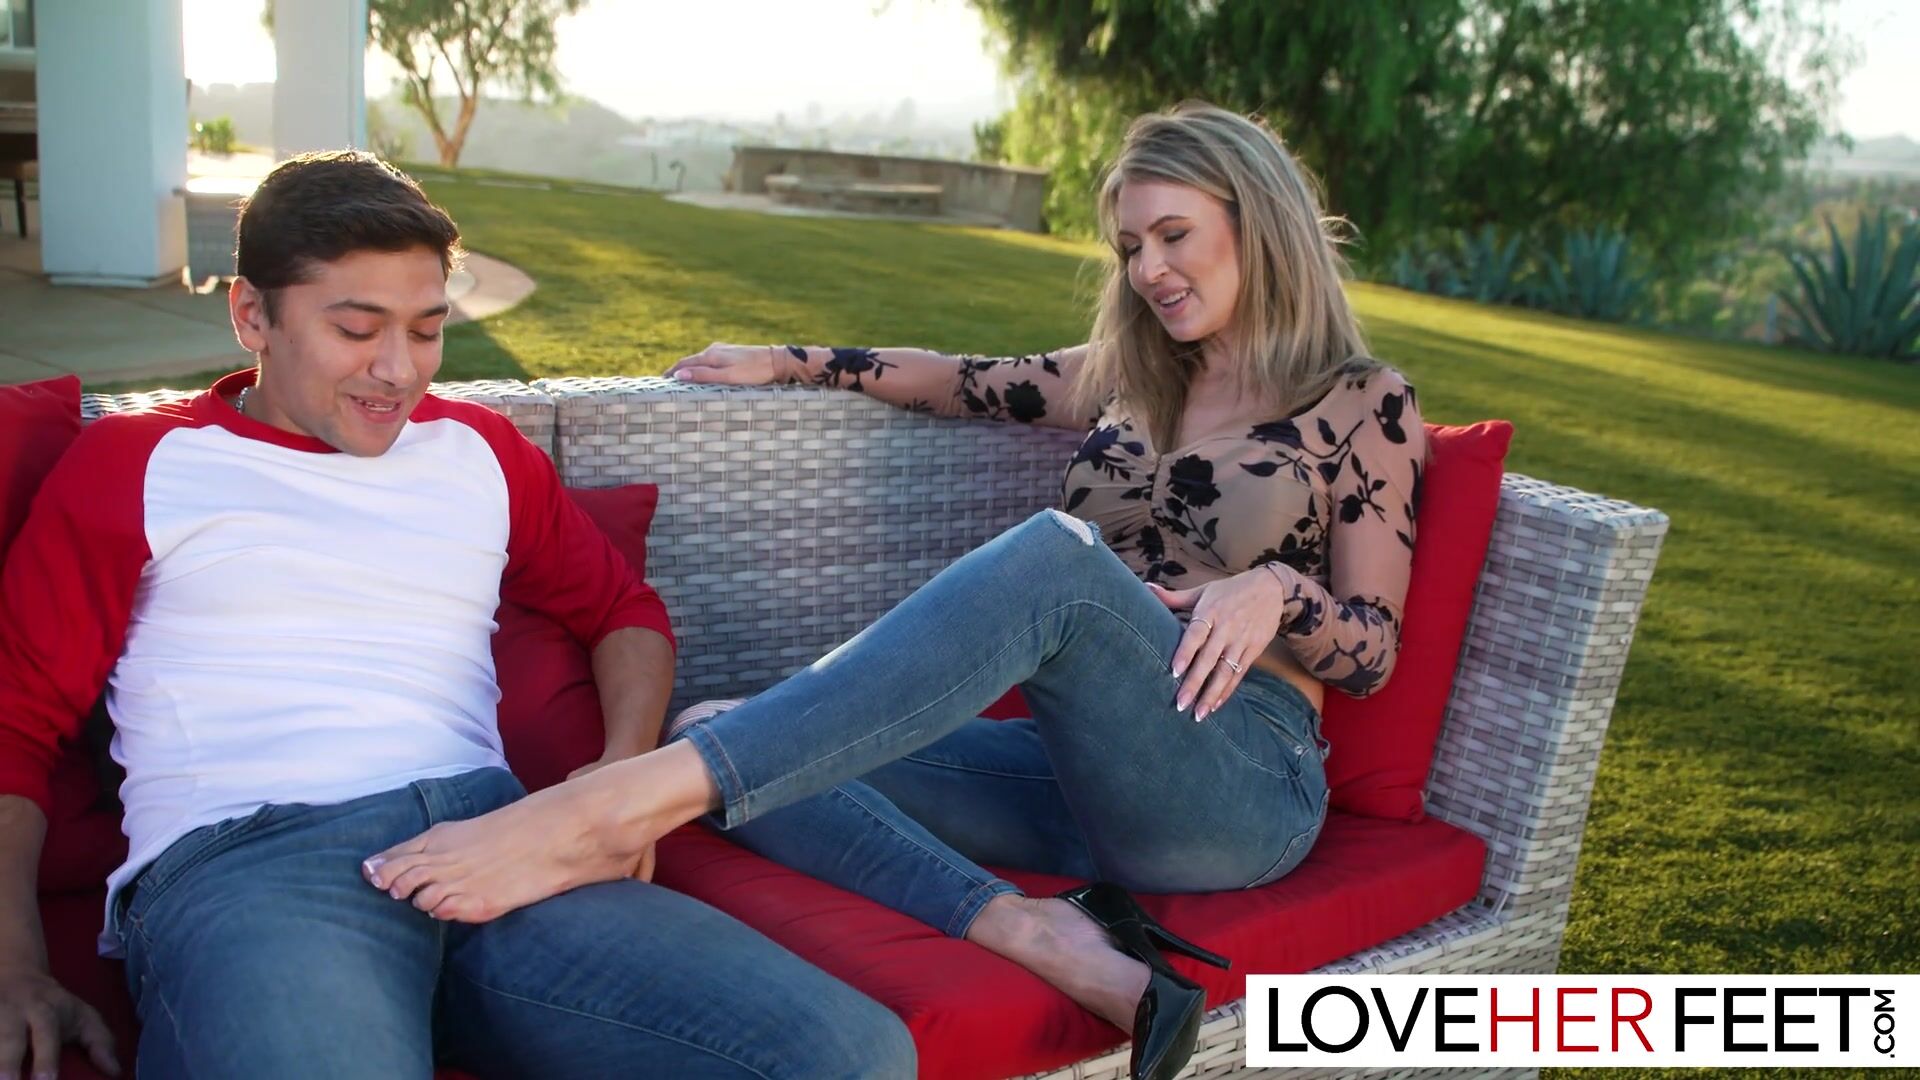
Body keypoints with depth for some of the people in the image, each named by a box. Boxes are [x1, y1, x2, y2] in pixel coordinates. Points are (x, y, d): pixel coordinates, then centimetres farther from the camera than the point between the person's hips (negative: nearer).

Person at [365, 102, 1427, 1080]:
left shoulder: (1364, 404, 7)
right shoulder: (1125, 378, 22)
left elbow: (1373, 653, 3)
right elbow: (959, 379, 30)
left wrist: (1276, 587, -17)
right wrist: (786, 360, 23)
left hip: (1242, 787, -5)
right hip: (1082, 771, 6)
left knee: (1057, 556, -37)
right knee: (717, 729, -16)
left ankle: (612, 808, -46)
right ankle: (1036, 936, -35)